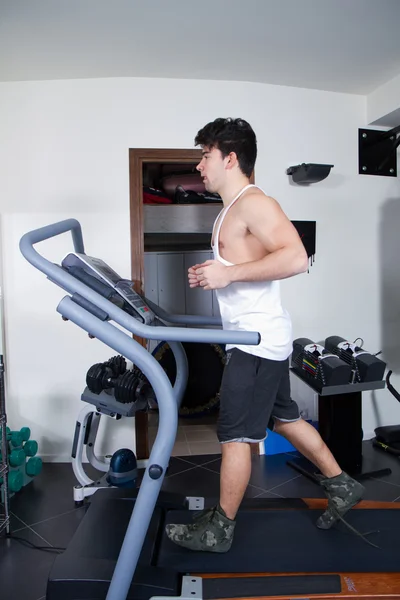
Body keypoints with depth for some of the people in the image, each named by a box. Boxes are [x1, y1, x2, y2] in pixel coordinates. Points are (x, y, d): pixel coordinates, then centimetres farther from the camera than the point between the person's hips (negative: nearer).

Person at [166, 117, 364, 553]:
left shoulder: (254, 203, -14)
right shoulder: (231, 211, 17)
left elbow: (295, 258, -25)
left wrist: (229, 273, -25)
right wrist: (211, 273, 10)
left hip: (257, 338, -10)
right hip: (257, 337, 10)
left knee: (235, 434, 0)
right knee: (283, 418, 20)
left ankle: (219, 529, 17)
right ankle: (341, 485, 35)